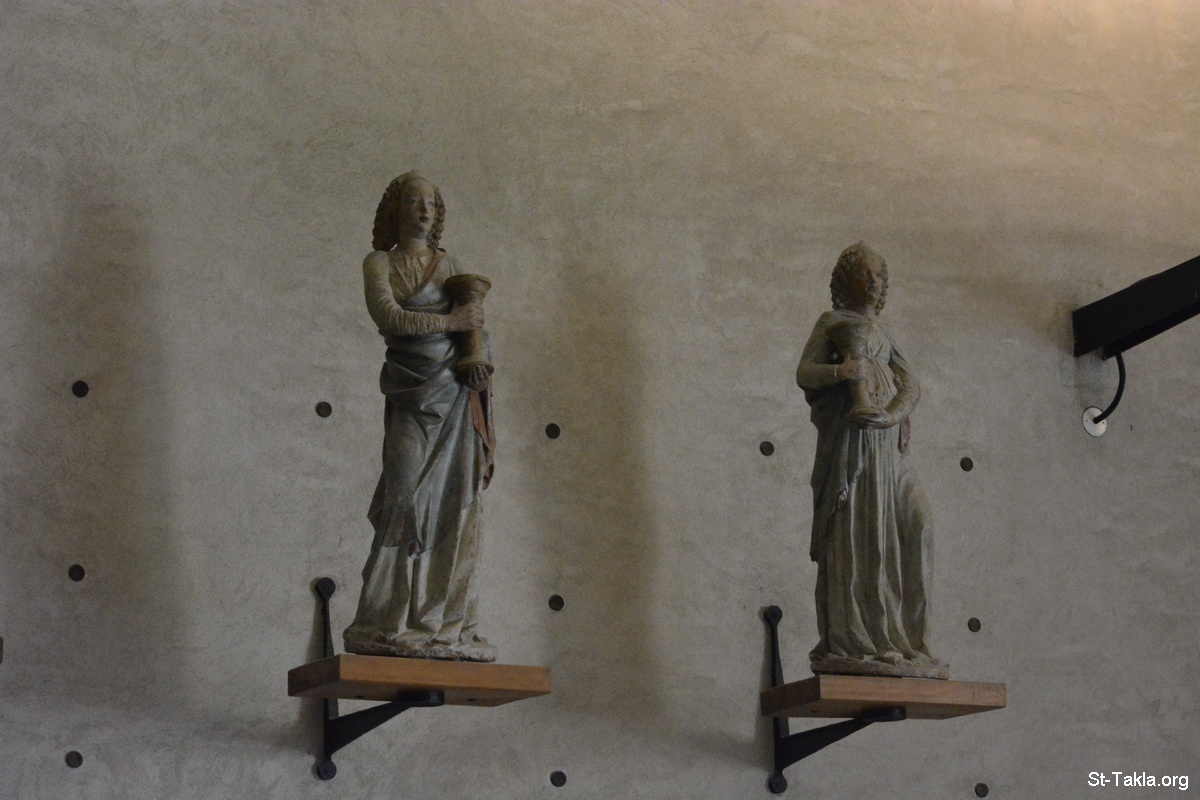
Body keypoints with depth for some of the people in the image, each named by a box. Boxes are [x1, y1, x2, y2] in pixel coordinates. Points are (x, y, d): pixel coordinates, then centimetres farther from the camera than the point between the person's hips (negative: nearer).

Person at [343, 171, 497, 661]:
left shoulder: (448, 264, 17)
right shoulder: (379, 264, 8)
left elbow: (472, 322, 8)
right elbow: (387, 316, -9)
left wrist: (476, 363, -11)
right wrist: (451, 321, -10)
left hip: (454, 391, 3)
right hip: (409, 395, -3)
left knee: (454, 502, -3)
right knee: (408, 499, -11)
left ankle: (445, 626, -2)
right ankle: (389, 624, -8)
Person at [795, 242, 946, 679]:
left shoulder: (881, 331, 26)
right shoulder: (833, 323, 9)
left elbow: (910, 384, 12)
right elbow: (803, 372, -3)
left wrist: (894, 415, -10)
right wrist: (840, 371, -24)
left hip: (887, 442, 7)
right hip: (852, 436, -7)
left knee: (914, 527, -3)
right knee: (855, 537, -12)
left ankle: (895, 639, -2)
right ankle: (850, 642, -15)